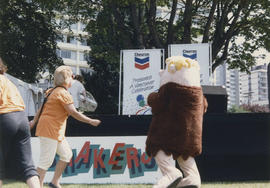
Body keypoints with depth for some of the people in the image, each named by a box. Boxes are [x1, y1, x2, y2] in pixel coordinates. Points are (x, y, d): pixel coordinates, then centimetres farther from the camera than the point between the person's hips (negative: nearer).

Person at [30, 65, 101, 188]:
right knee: (46, 160, -7)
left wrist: (34, 121, 27)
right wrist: (91, 121, -9)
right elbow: (74, 113, -17)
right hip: (50, 129, -10)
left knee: (66, 155, 14)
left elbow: (42, 108, 20)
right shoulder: (63, 93, -15)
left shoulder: (52, 91, 14)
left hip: (56, 131, 10)